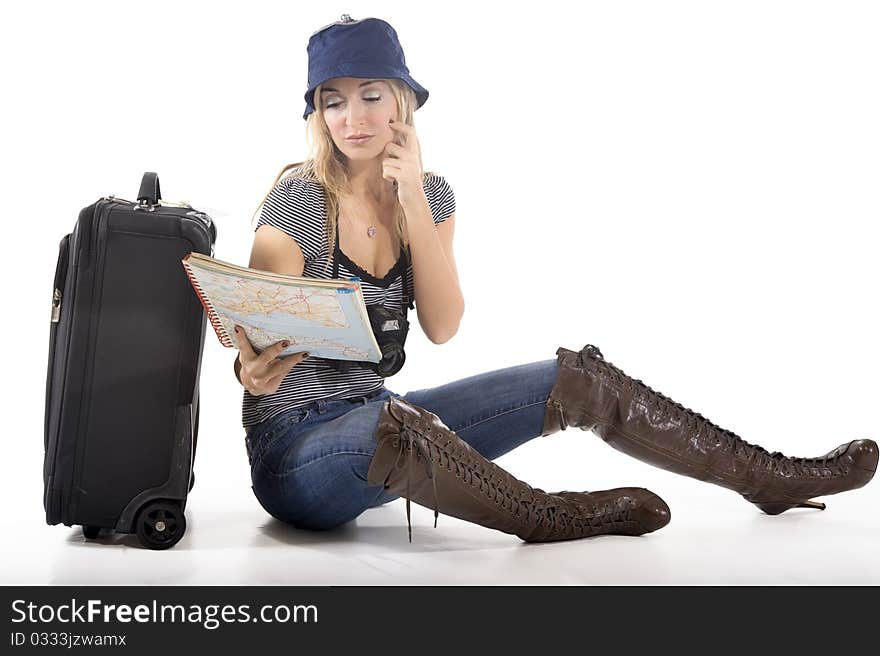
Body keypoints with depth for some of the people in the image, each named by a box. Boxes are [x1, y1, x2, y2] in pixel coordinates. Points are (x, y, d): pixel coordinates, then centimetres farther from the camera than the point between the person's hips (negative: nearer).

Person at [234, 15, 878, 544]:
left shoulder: (430, 193, 2)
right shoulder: (300, 200, -15)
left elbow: (442, 326, -10)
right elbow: (259, 350, -16)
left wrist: (413, 199, -17)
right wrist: (255, 373, -39)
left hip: (381, 420, 5)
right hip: (295, 452, -5)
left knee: (577, 376, -2)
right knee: (390, 424, -42)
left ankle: (775, 477, 13)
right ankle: (545, 517, -15)